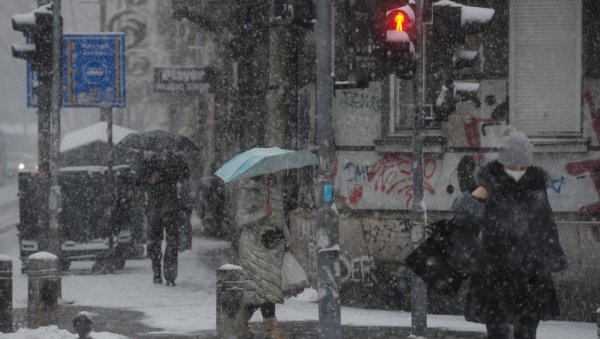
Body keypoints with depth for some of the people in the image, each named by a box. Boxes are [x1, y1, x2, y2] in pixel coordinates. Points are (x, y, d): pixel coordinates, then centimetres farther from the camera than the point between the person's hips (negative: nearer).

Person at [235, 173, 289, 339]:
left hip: (274, 244, 6)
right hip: (253, 244, -6)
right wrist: (261, 213, -22)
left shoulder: (276, 189, 15)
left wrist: (285, 239, 18)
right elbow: (241, 219, -10)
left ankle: (242, 323, 9)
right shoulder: (248, 191, -6)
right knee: (264, 283, -12)